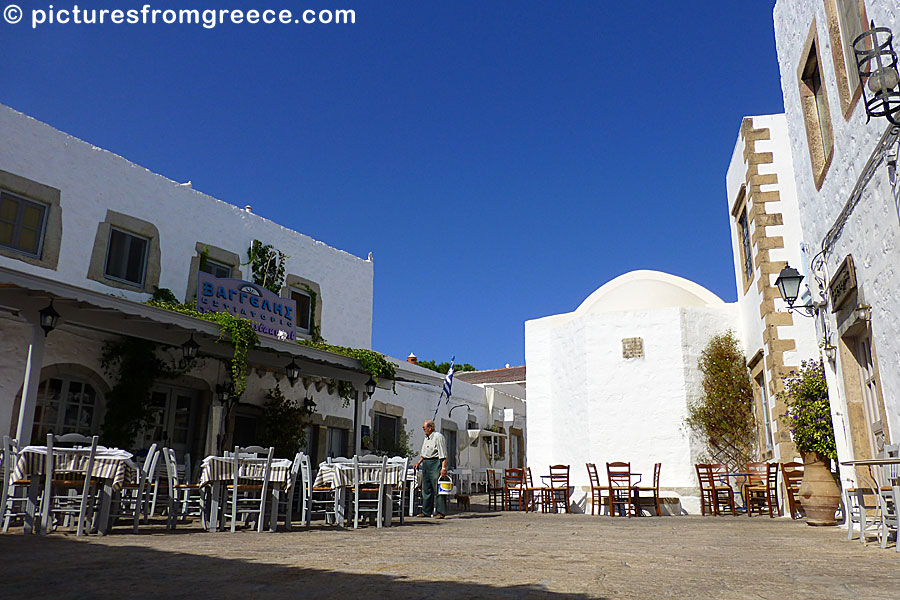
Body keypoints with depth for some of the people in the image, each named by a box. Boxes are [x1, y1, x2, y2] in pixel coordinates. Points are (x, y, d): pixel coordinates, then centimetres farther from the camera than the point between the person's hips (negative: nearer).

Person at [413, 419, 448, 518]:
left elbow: (443, 455, -15)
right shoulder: (426, 438, 17)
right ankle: (426, 511, 18)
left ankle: (440, 512, -4)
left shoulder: (438, 437, -10)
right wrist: (418, 463, 18)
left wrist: (443, 468, -21)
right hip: (425, 464, 9)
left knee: (438, 489, -7)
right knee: (426, 489, 11)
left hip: (435, 463, -9)